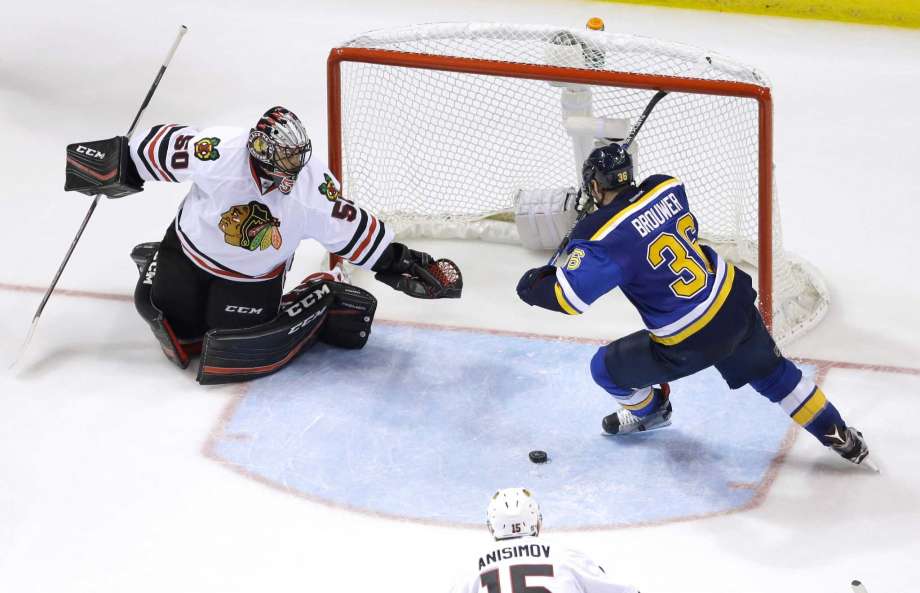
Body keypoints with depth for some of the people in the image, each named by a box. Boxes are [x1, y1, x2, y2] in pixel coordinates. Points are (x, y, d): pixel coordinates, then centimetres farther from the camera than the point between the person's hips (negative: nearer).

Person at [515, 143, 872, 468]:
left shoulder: (608, 238, -23)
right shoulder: (667, 188, -4)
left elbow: (568, 297, -26)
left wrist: (532, 285, -5)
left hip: (692, 343, -6)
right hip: (735, 302, 6)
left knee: (607, 369, 17)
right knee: (772, 372, 28)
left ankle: (649, 411, 46)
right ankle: (837, 434, 33)